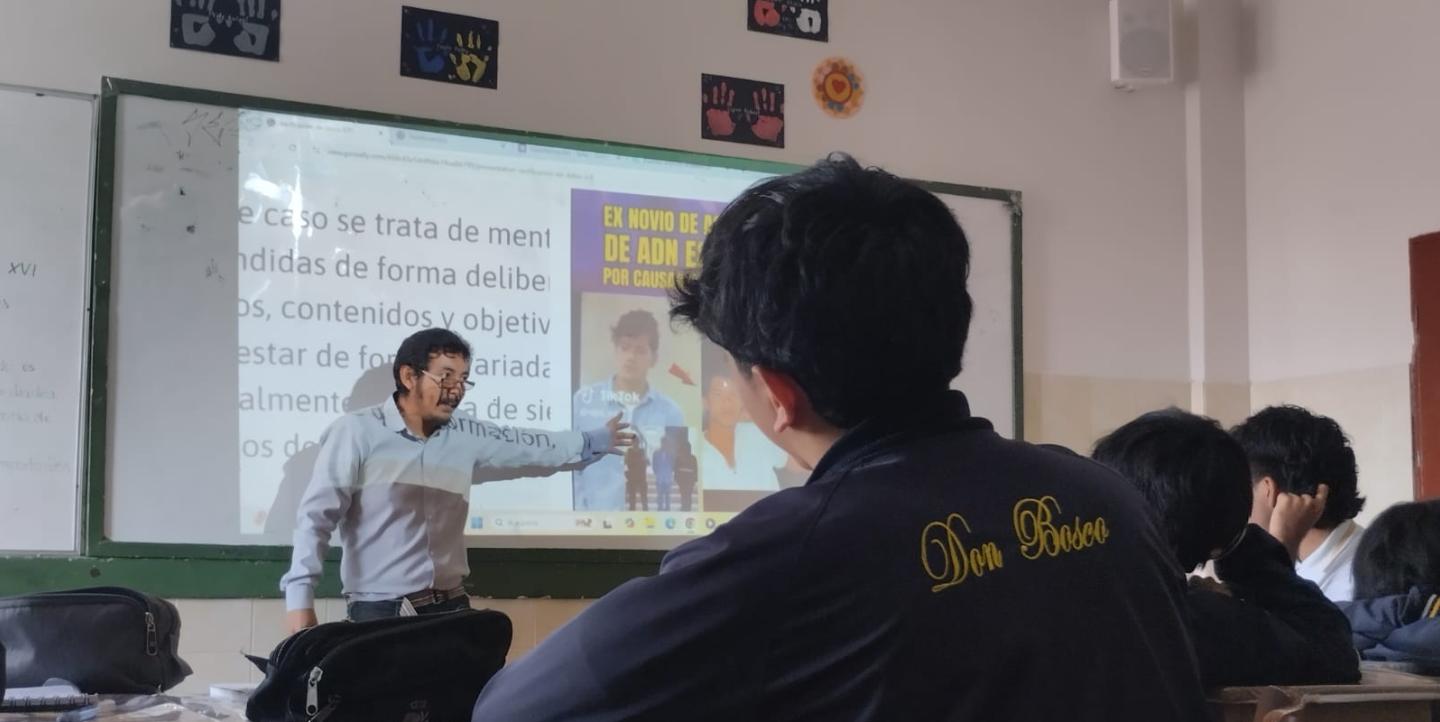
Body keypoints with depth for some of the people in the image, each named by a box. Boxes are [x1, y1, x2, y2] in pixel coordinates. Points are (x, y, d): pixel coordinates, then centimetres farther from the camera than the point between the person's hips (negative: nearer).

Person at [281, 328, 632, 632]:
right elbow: (316, 517, -10)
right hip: (378, 612, -5)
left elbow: (529, 447, 22)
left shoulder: (466, 436, 8)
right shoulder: (357, 432, -8)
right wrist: (300, 598, -17)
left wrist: (596, 442, 31)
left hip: (450, 606, 5)